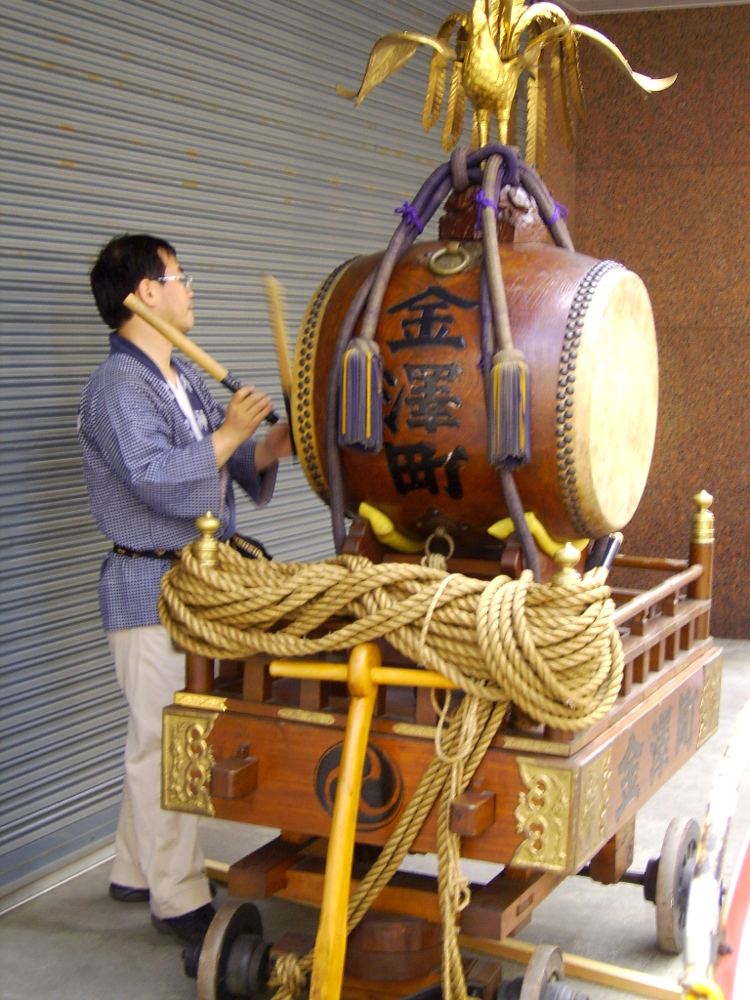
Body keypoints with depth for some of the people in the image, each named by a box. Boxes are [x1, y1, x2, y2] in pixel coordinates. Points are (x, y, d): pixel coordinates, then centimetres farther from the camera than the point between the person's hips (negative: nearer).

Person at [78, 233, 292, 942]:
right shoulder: (118, 387, -16)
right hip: (151, 586, -10)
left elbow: (224, 466, 19)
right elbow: (161, 483, -26)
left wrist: (268, 449, 0)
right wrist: (231, 432, -18)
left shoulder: (185, 380, 14)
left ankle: (135, 872, 30)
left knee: (158, 737, 17)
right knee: (164, 740, -2)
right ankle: (179, 898, 7)